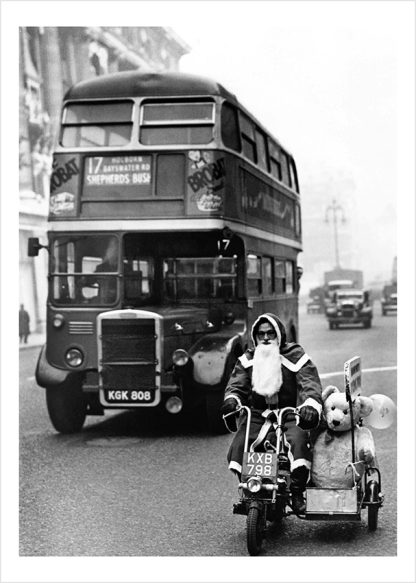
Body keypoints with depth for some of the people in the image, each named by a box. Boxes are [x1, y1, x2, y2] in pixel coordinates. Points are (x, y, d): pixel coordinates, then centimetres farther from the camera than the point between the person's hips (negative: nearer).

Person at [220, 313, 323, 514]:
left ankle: (297, 493, -20)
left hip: (290, 416, -3)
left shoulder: (295, 356, 0)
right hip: (257, 416, 3)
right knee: (237, 447, -19)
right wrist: (231, 399, -18)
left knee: (298, 440, -33)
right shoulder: (248, 359, 12)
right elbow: (236, 385, 7)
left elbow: (310, 385, -9)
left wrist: (311, 405, -30)